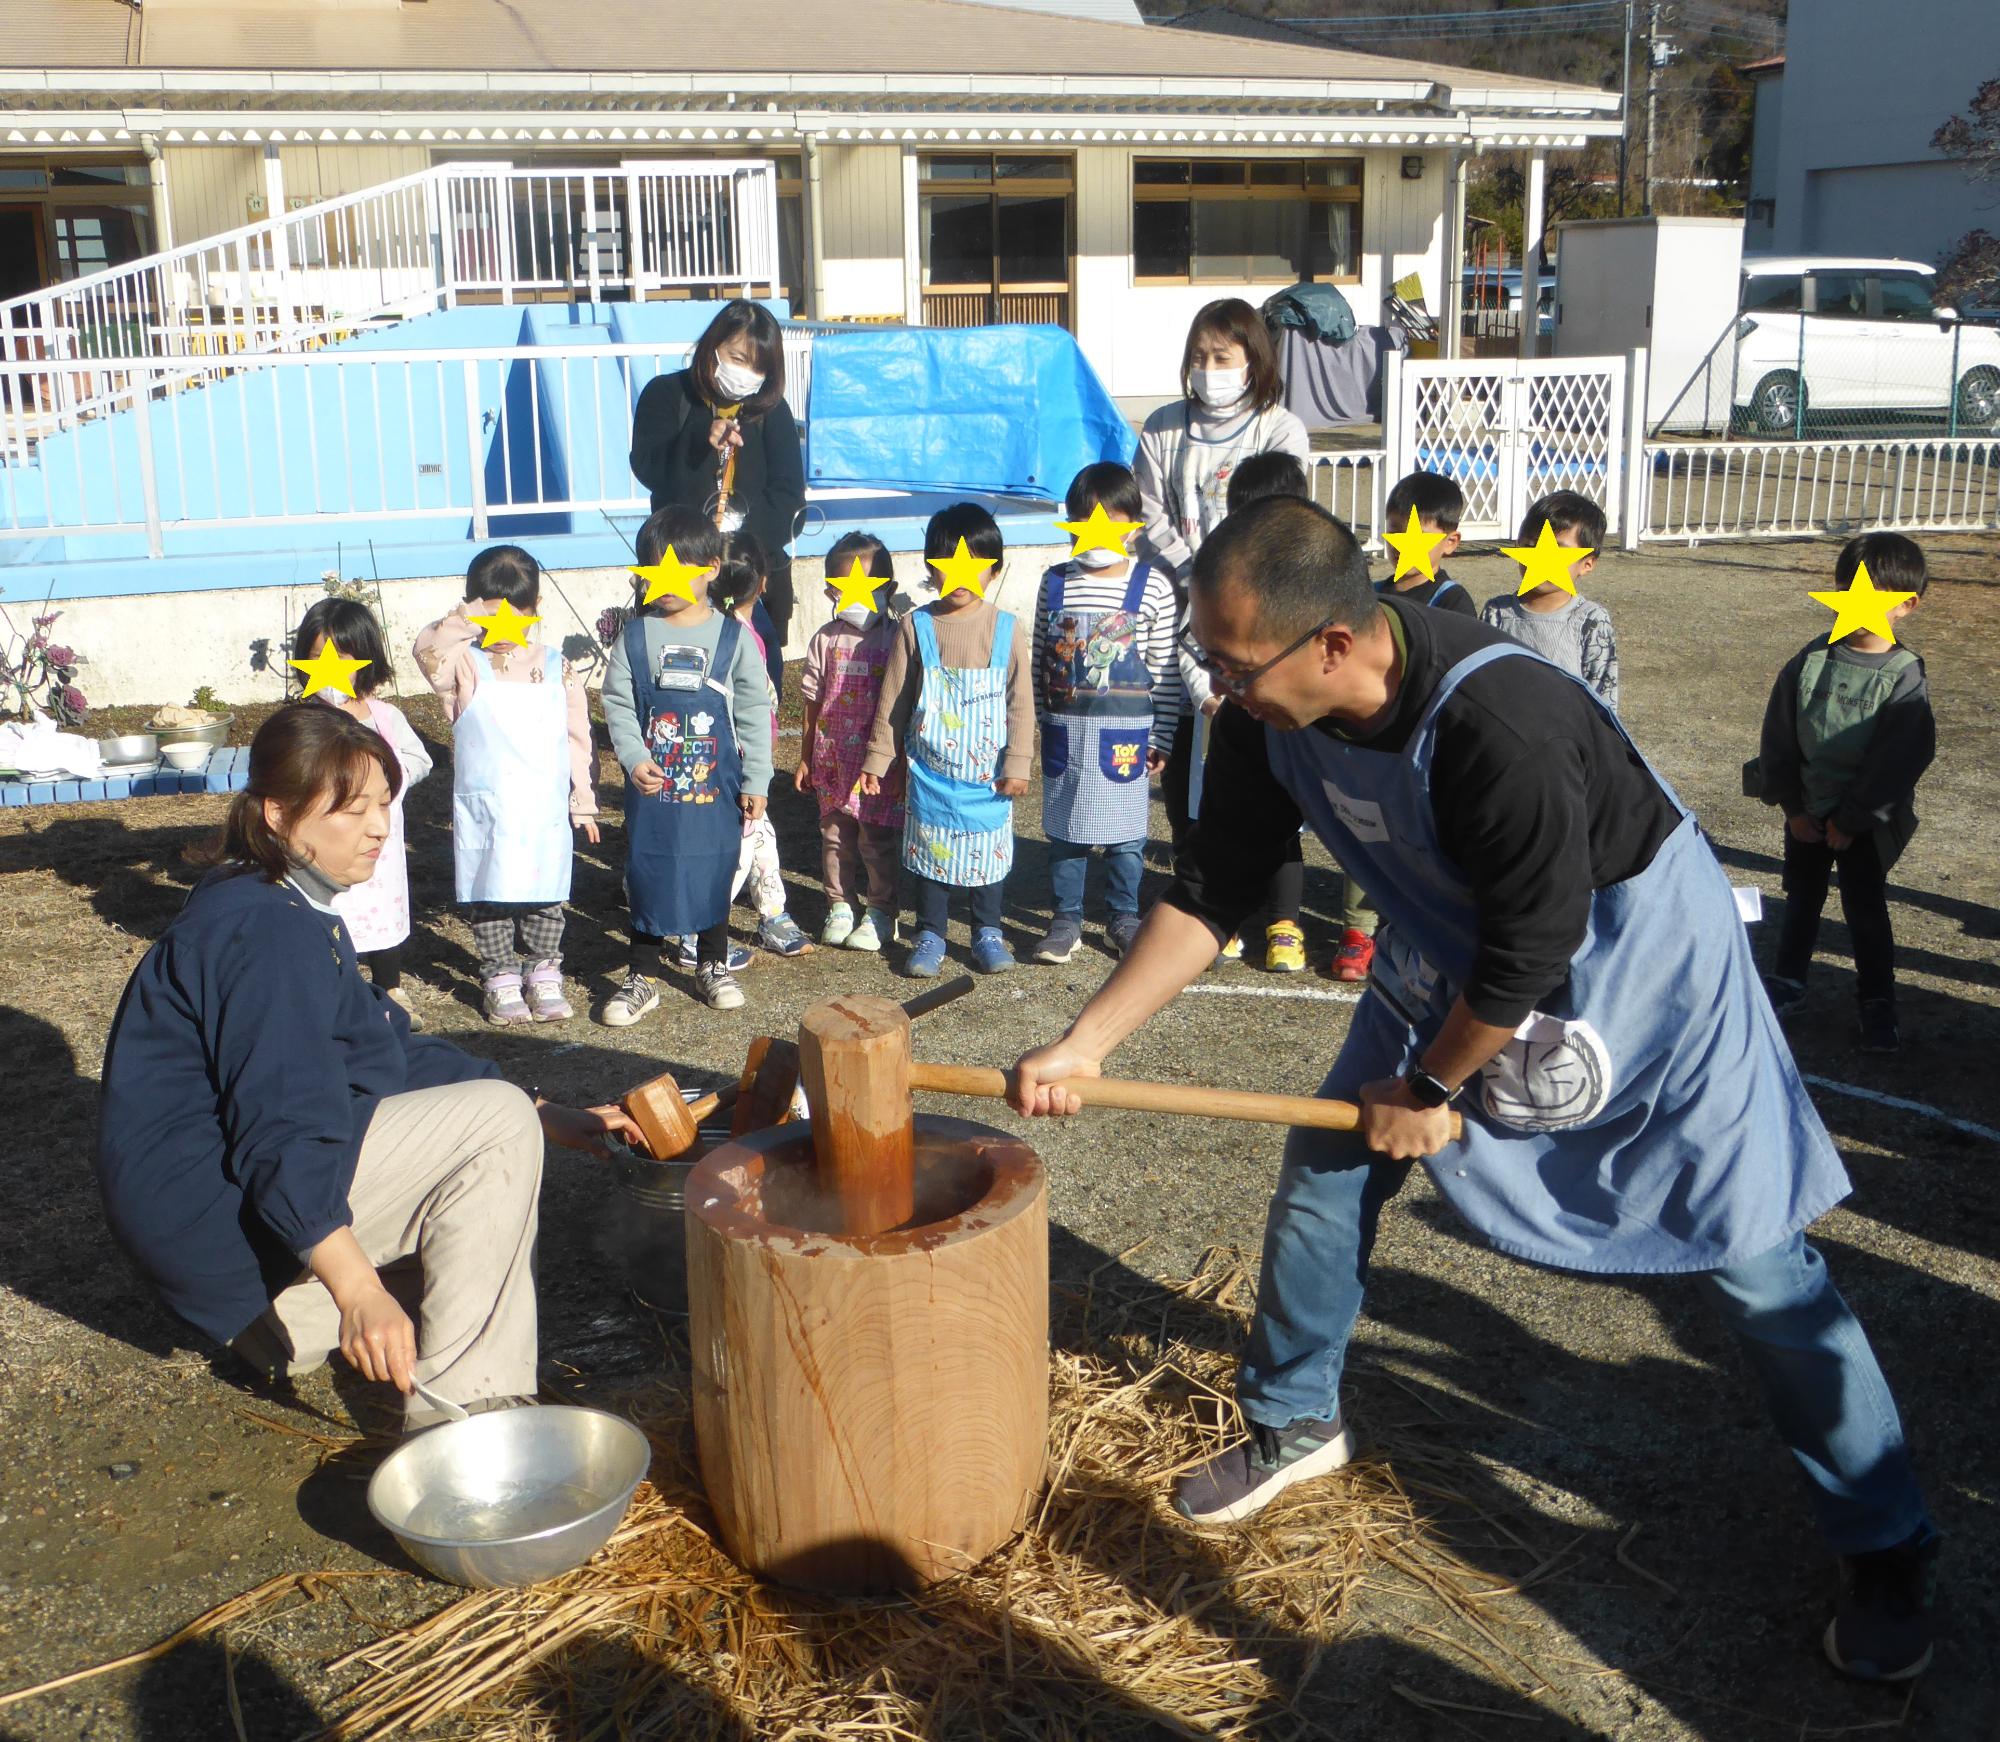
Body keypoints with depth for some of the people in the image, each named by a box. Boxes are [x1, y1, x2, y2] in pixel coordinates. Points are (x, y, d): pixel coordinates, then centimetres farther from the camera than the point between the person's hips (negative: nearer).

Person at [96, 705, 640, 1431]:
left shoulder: (293, 911, 13)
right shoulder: (261, 930, -21)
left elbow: (396, 1049, 14)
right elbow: (282, 1129, -30)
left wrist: (549, 1118, 6)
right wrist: (359, 1289, -38)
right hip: (210, 1200, -11)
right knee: (497, 1122, -19)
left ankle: (290, 1316, 14)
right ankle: (455, 1412, -16)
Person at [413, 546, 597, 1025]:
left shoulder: (557, 670, 4)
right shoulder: (466, 666, -2)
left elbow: (578, 739, 8)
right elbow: (429, 655, -24)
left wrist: (583, 802, 8)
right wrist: (462, 624, -31)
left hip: (546, 808, 2)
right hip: (483, 809, -1)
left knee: (545, 895, 9)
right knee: (489, 896, 5)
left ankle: (544, 974, 23)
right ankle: (500, 979, 18)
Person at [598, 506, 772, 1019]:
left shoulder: (733, 637, -3)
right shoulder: (635, 635, -1)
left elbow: (754, 713, -1)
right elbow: (617, 703, 0)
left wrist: (756, 780, -2)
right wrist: (635, 758, -14)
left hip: (715, 784, 0)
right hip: (651, 784, 0)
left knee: (713, 871, 10)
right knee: (647, 874, 5)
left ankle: (713, 966, 28)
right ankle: (642, 976, 16)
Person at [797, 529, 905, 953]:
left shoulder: (895, 639, -6)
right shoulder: (826, 639, 3)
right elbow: (813, 704, 9)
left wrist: (902, 758, -3)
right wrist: (805, 758, 11)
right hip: (832, 759, 3)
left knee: (878, 838, 4)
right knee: (835, 834, 12)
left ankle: (881, 912, 17)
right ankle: (841, 906, 27)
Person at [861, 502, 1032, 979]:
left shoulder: (1007, 630, -4)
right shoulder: (915, 627, -3)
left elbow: (1021, 704, -1)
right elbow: (892, 700, 3)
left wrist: (1017, 764, -4)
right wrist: (877, 759, 3)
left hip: (987, 773, 0)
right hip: (930, 771, 0)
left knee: (988, 849, 9)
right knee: (931, 849, 7)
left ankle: (987, 932, 25)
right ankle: (930, 934, 21)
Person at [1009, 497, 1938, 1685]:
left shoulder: (1502, 725, -40)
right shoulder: (1270, 725, -18)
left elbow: (1531, 947, -28)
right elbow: (1209, 898, -6)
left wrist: (1427, 1088, -14)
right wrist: (1084, 1046, -11)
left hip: (1638, 956, -6)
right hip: (1459, 952, 6)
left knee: (1752, 1258, -4)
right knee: (1326, 1166, 5)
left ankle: (1889, 1550, 15)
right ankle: (1295, 1423, 29)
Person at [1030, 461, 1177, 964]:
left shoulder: (1152, 586, -3)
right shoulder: (1055, 582, 4)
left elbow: (1164, 668, -2)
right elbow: (1040, 658, 11)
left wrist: (1160, 737, -3)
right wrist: (1042, 719, 9)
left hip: (1126, 729, -2)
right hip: (1064, 726, 2)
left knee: (1126, 828, 6)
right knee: (1065, 827, 8)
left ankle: (1123, 918, 21)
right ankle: (1065, 919, 19)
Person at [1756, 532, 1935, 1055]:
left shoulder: (1904, 678, -14)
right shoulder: (1810, 660, -4)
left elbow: (1897, 761, -14)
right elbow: (1778, 738, -1)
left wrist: (1850, 819, -14)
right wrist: (1792, 805, -5)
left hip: (1866, 822, -4)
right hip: (1806, 812, 4)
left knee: (1866, 910, 3)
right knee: (1801, 900, 17)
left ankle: (1878, 1005, 16)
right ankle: (1788, 983, 33)